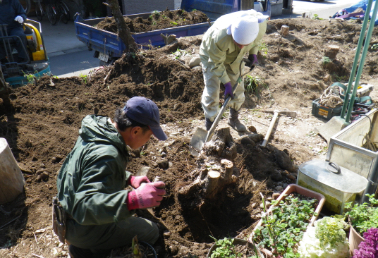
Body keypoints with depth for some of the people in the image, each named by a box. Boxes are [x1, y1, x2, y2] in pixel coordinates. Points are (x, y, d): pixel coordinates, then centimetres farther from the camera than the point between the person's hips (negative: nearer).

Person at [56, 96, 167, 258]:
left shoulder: (100, 128, -6)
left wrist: (130, 179, -1)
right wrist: (133, 199, -52)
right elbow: (84, 207, -41)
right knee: (151, 232, -1)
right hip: (82, 229, -8)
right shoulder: (105, 156, -34)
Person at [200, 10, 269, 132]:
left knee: (238, 89, 8)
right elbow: (217, 63, -27)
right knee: (212, 91, -8)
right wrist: (226, 83, -26)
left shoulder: (260, 24, -31)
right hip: (212, 55, -4)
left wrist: (253, 53, -10)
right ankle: (209, 128, 10)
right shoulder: (220, 36, -44)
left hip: (235, 57, 5)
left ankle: (234, 119, 32)